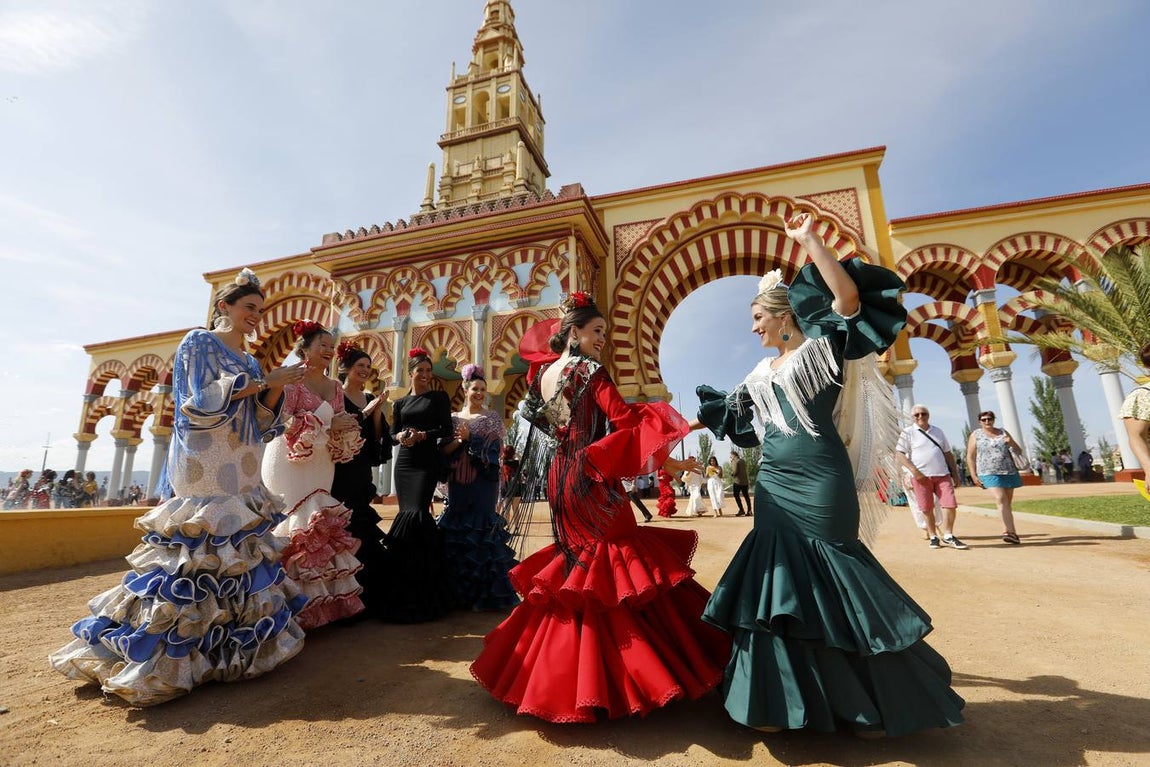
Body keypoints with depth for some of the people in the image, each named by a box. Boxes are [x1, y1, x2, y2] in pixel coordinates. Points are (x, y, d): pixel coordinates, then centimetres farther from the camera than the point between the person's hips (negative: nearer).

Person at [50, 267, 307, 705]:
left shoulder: (249, 361, 17)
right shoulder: (199, 343, -2)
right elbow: (204, 399, -16)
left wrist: (275, 388, -3)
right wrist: (264, 381, -16)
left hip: (242, 473, 7)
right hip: (205, 468, -7)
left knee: (240, 550, 9)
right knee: (199, 552, -6)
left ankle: (235, 634, 19)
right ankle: (173, 649, 5)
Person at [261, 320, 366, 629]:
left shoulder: (335, 389, 13)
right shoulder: (292, 380, -3)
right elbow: (281, 421, -14)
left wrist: (348, 430, -7)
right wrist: (326, 423, -18)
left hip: (322, 465, 5)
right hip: (291, 465, -5)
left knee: (322, 526, 3)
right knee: (301, 525, -9)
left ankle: (326, 599, 11)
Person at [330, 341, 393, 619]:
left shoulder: (370, 398, 14)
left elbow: (378, 437, 9)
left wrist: (377, 411, -5)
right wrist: (365, 411, -15)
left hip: (362, 473, 6)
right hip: (341, 471, -6)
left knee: (362, 528, 10)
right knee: (344, 528, -6)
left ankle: (366, 596, 20)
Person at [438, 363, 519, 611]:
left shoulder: (492, 418, 3)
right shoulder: (453, 418, 11)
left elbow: (493, 450, -9)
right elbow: (444, 450, 2)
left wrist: (469, 439, -15)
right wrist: (458, 440, -15)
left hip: (483, 482, -3)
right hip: (458, 482, 4)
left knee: (480, 529, -5)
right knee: (455, 530, 5)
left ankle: (483, 593, 5)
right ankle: (458, 591, 17)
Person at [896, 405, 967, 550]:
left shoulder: (938, 431, 16)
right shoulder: (908, 432, 0)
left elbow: (948, 454, 20)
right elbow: (898, 454, -8)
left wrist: (955, 474, 15)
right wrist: (914, 470, -16)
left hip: (942, 474, 4)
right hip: (921, 476, -4)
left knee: (950, 505, -4)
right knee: (927, 509, 4)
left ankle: (948, 537, 10)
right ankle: (933, 537, 19)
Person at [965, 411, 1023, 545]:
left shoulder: (1003, 433, 12)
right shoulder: (975, 435, 4)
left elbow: (1019, 450, 16)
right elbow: (970, 458, 4)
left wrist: (1011, 443, -6)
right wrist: (974, 475, -3)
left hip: (1009, 472, 4)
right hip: (990, 474, -4)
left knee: (1007, 502, 8)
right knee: (1000, 500, -18)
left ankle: (1009, 531, 18)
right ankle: (1012, 532, -23)